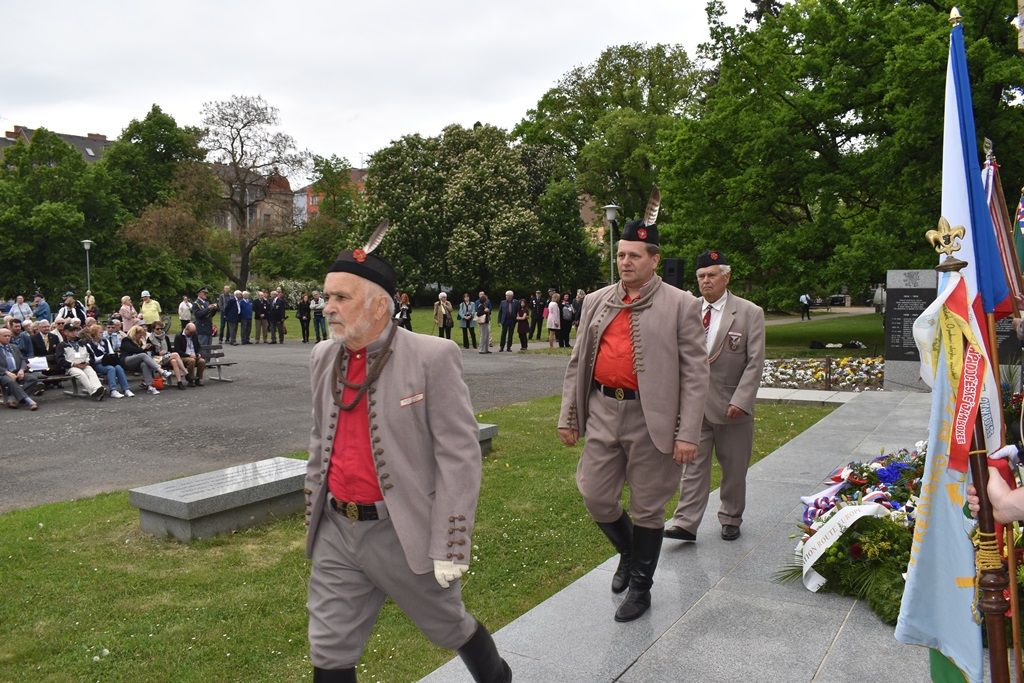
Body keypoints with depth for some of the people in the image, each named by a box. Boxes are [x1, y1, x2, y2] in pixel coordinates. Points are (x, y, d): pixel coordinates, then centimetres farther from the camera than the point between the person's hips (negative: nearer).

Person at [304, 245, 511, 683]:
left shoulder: (433, 357, -15)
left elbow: (459, 456, -15)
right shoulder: (323, 358, 3)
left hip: (406, 533, -4)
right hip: (336, 532, 5)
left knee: (450, 628, 18)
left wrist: (449, 545, -16)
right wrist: (314, 516, 17)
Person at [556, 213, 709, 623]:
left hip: (651, 418, -4)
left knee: (647, 508, 8)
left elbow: (695, 373, -6)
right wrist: (568, 415, 10)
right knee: (596, 498, 7)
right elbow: (578, 362, 13)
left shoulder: (680, 305, -5)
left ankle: (640, 586, 28)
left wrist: (688, 434, -12)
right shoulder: (597, 302, 8)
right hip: (603, 412, 4)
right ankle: (629, 551, 38)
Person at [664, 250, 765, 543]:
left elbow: (755, 362, -7)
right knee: (693, 466, 2)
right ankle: (686, 523, 5)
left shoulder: (750, 313, -4)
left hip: (731, 405, -1)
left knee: (734, 469, 12)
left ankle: (730, 520, 30)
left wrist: (741, 400, -15)